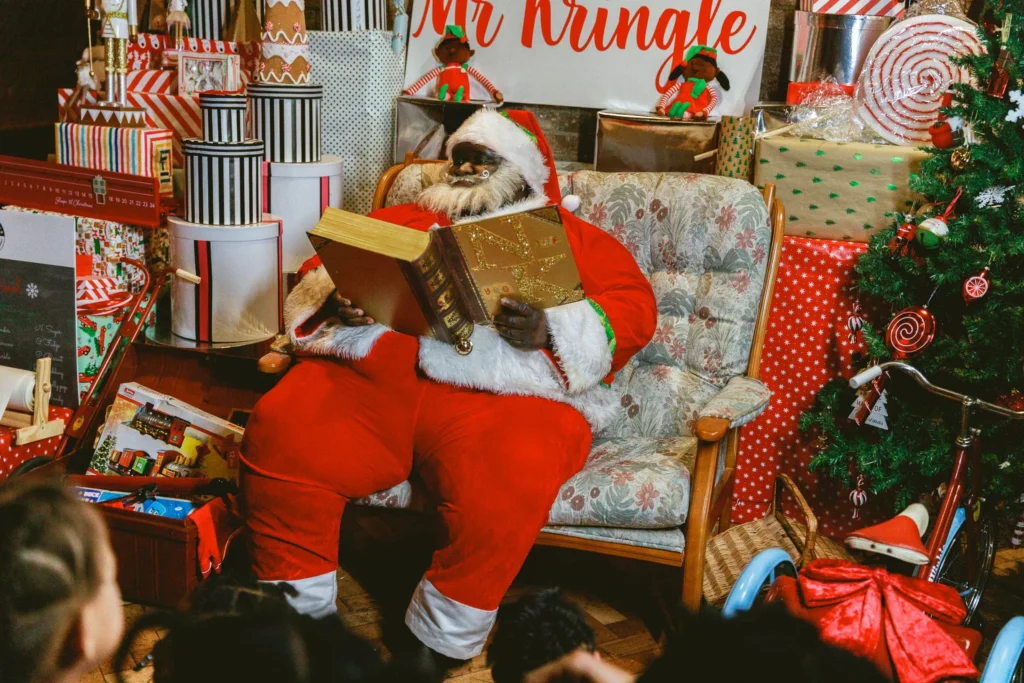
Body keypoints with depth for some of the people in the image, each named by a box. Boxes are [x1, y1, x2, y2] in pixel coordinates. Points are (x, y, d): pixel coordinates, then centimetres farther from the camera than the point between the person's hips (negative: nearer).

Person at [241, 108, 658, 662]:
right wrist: (333, 301, -1)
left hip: (498, 389, -2)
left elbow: (634, 308, 7)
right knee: (280, 433, -25)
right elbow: (317, 273, 25)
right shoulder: (401, 221, 31)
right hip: (371, 372, 3)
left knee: (509, 473, -36)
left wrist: (551, 330, -13)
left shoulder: (569, 237, 22)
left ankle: (441, 648, -16)